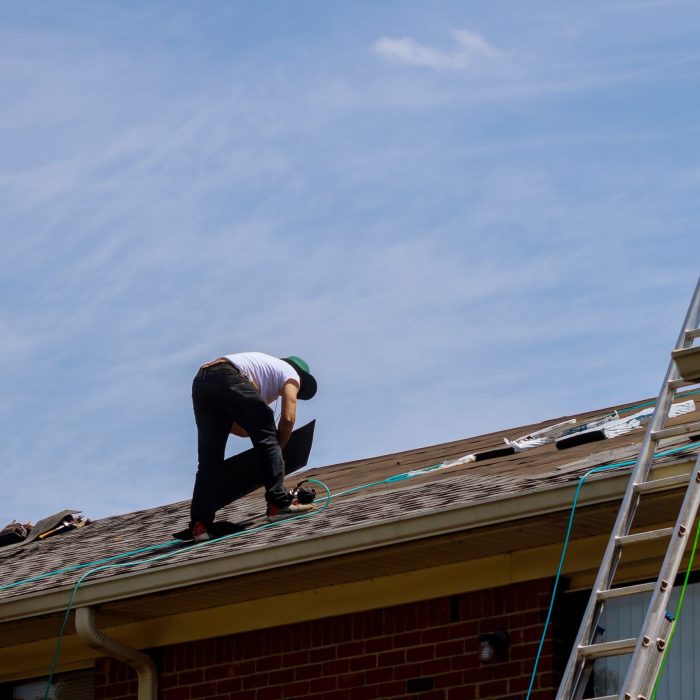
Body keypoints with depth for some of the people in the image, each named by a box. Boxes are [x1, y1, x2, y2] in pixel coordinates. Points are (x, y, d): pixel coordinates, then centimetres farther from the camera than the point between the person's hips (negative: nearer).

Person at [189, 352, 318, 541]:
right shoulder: (291, 374, 21)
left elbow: (233, 426, 38)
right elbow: (288, 418, 5)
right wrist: (277, 447, 17)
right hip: (230, 379, -8)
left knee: (209, 461, 7)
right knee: (267, 441, 4)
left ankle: (199, 525, 0)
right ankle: (279, 504, -3)